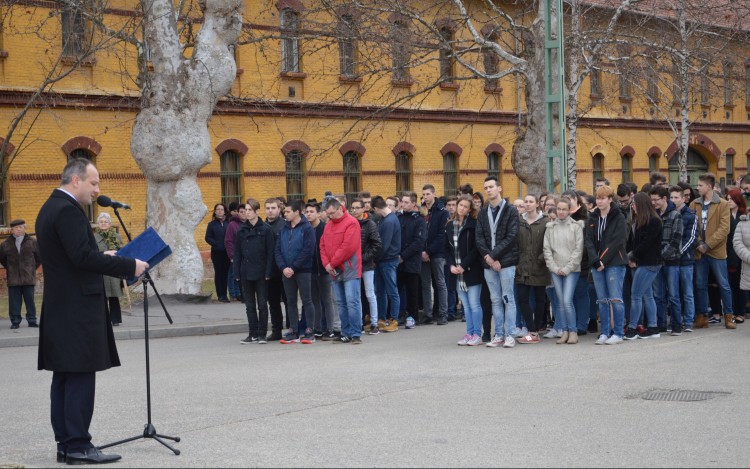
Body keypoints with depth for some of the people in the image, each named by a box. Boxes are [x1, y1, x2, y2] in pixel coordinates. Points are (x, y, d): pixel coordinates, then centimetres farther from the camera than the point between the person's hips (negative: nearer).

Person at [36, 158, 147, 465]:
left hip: (59, 309, 11)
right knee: (81, 377, -7)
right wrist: (129, 266, -20)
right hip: (78, 309, -11)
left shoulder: (50, 209, 18)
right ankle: (77, 446, -6)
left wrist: (102, 257, 17)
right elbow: (82, 256, -24)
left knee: (63, 379, 11)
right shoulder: (68, 210, -15)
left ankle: (65, 443, 15)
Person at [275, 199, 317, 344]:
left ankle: (309, 332, 3)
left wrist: (293, 268, -15)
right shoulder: (283, 229, 11)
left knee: (307, 301, -1)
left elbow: (308, 250, -13)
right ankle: (293, 333, 13)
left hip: (303, 271, -6)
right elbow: (278, 250, 8)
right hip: (287, 272, 6)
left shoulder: (307, 228, -6)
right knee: (291, 302, 8)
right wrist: (283, 267, -8)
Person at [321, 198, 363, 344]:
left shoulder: (351, 223, -9)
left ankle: (355, 334, -6)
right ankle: (346, 334, 14)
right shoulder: (329, 226, 16)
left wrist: (332, 263, -11)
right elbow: (323, 245, 14)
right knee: (341, 303, 9)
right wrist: (326, 263, -3)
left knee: (352, 301, -9)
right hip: (335, 271, 7)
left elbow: (348, 247, -16)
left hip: (349, 270, -7)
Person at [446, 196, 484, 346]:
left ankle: (477, 335, 1)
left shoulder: (474, 225, -5)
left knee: (474, 304, -4)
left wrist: (463, 266, -14)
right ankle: (469, 334, 13)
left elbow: (476, 248, -10)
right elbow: (447, 248, 13)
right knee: (466, 305, 9)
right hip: (456, 272, 5)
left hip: (472, 271, -5)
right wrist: (451, 265, -3)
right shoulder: (450, 225, 12)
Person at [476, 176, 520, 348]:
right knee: (496, 300, 8)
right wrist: (487, 257, -10)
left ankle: (510, 335, 1)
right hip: (489, 263, 5)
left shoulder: (511, 210, -2)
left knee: (508, 299, -3)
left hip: (506, 262, -5)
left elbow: (511, 237, -10)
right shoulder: (483, 213, 13)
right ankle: (499, 335, 12)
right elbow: (479, 238, 6)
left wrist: (493, 255, -14)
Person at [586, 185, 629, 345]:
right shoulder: (593, 218, 12)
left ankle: (618, 333, -1)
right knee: (602, 300, 6)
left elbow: (617, 241, -10)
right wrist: (595, 260, -11)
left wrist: (603, 261, -15)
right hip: (597, 264, 5)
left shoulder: (619, 218, -2)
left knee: (615, 299, -5)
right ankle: (605, 333, 11)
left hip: (614, 264, -5)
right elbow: (589, 241, 5)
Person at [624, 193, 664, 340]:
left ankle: (632, 329, -6)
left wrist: (633, 256, -10)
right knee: (647, 295, 10)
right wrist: (630, 257, -3)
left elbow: (647, 243, -16)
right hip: (639, 263, 9)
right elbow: (631, 241, 12)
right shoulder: (637, 221, 16)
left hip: (649, 263, -9)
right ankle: (652, 328, 13)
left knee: (636, 295, -9)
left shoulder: (653, 221, -11)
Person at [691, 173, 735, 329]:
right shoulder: (694, 205, 8)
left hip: (717, 251, -3)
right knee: (700, 285, 6)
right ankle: (702, 317, 13)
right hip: (700, 251, 4)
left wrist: (708, 244, -16)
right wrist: (699, 243, -11)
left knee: (724, 285, 2)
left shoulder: (723, 205, -3)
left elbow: (724, 228, -10)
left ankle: (728, 316, 10)